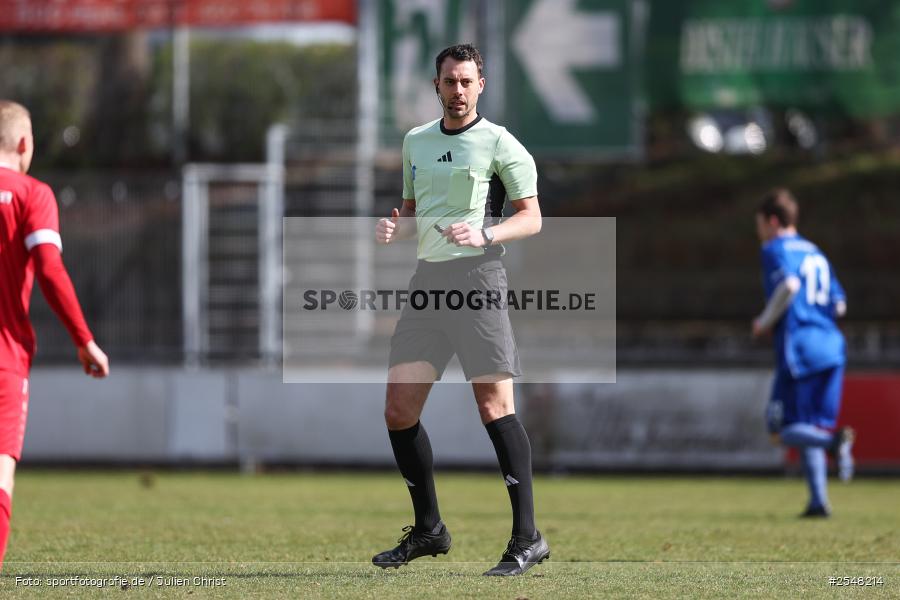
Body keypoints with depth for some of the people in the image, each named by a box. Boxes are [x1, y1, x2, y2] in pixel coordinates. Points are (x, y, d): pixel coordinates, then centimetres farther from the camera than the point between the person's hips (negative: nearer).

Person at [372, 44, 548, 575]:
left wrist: (484, 234, -19)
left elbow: (532, 218, -3)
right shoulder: (416, 142, 17)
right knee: (399, 410, 3)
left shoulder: (499, 144, -2)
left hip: (477, 277, -6)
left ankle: (527, 538, -11)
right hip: (427, 280, 6)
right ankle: (428, 530, 17)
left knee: (495, 406, -13)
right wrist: (395, 228, 3)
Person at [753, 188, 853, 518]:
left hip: (798, 345, -7)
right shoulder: (815, 252, 22)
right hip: (831, 344, 7)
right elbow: (839, 304, 18)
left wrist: (766, 322, -8)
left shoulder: (776, 250, -1)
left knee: (784, 431, -4)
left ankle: (834, 442, -32)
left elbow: (789, 284, -20)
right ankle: (818, 500, 6)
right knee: (811, 429, 14)